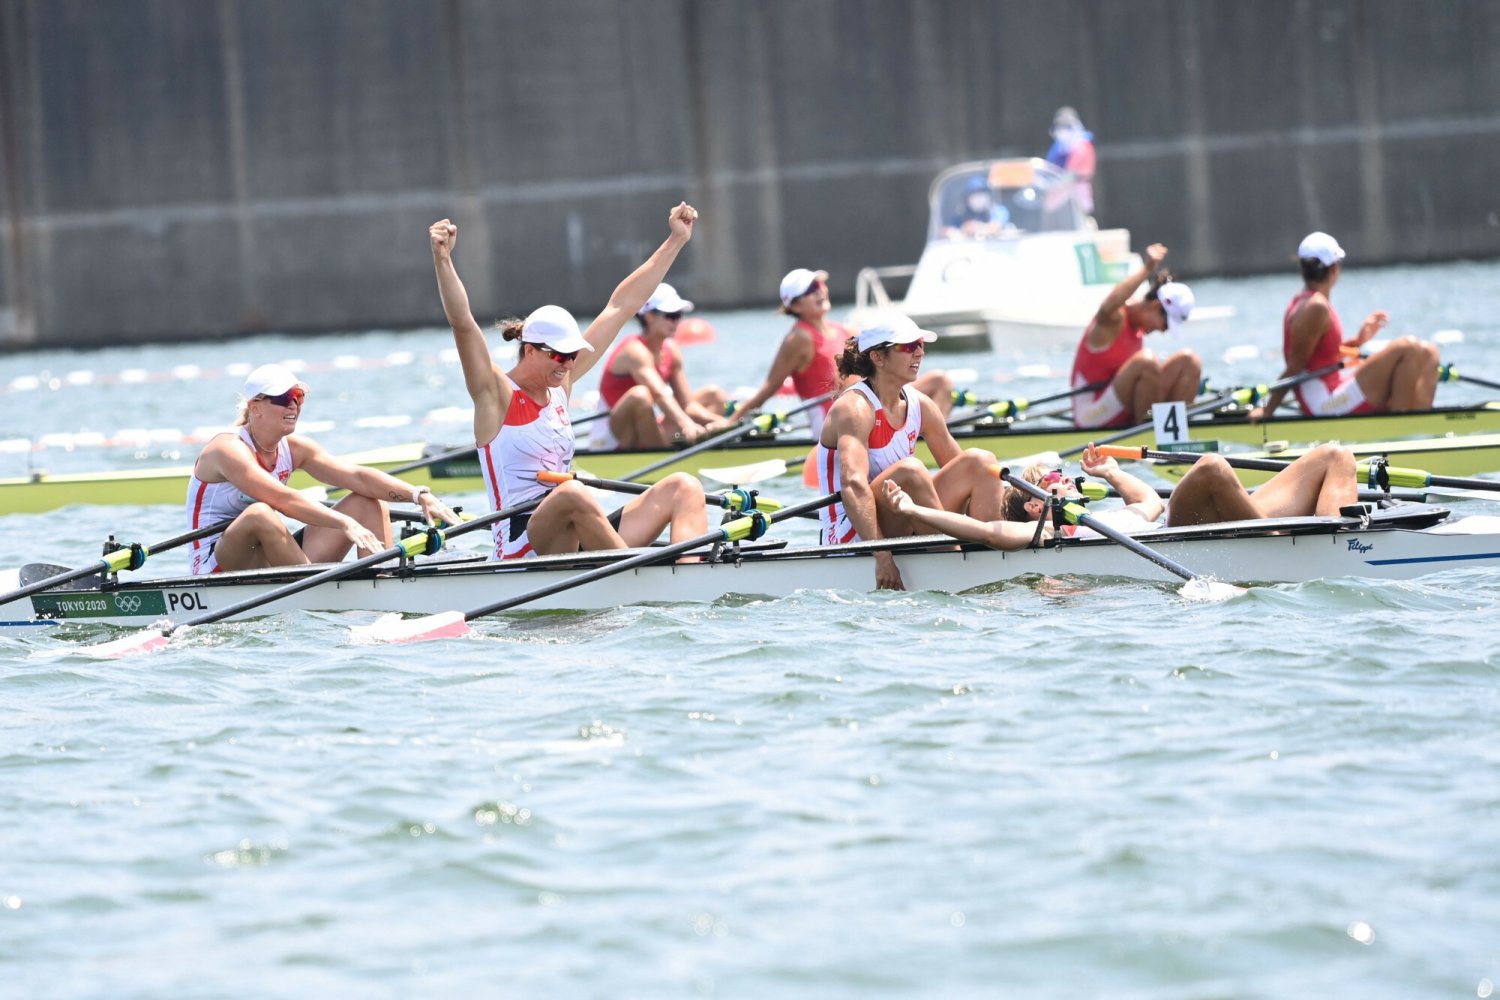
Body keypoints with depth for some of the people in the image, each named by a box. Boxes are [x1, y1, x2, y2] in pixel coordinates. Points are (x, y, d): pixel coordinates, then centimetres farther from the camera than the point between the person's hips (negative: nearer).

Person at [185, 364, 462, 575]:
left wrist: (420, 495, -17)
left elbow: (357, 476, -4)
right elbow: (283, 499, -31)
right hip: (218, 570, -8)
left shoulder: (293, 448, 6)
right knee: (261, 515, -41)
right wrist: (346, 523, -40)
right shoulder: (229, 449, -17)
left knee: (370, 504, 1)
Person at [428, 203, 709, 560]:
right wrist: (442, 259, -32)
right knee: (572, 495, -40)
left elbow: (621, 306, 20)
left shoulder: (561, 383, 16)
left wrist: (676, 241, 25)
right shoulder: (497, 396, -2)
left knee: (683, 488, -11)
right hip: (523, 545, -8)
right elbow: (462, 324, -18)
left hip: (576, 538, 8)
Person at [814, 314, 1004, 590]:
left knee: (980, 462, -4)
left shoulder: (918, 406, 7)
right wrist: (882, 557, -42)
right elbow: (853, 484, -32)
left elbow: (961, 471, 13)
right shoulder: (855, 408, -17)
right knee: (909, 470, -34)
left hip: (899, 528, 8)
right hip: (850, 535, -8)